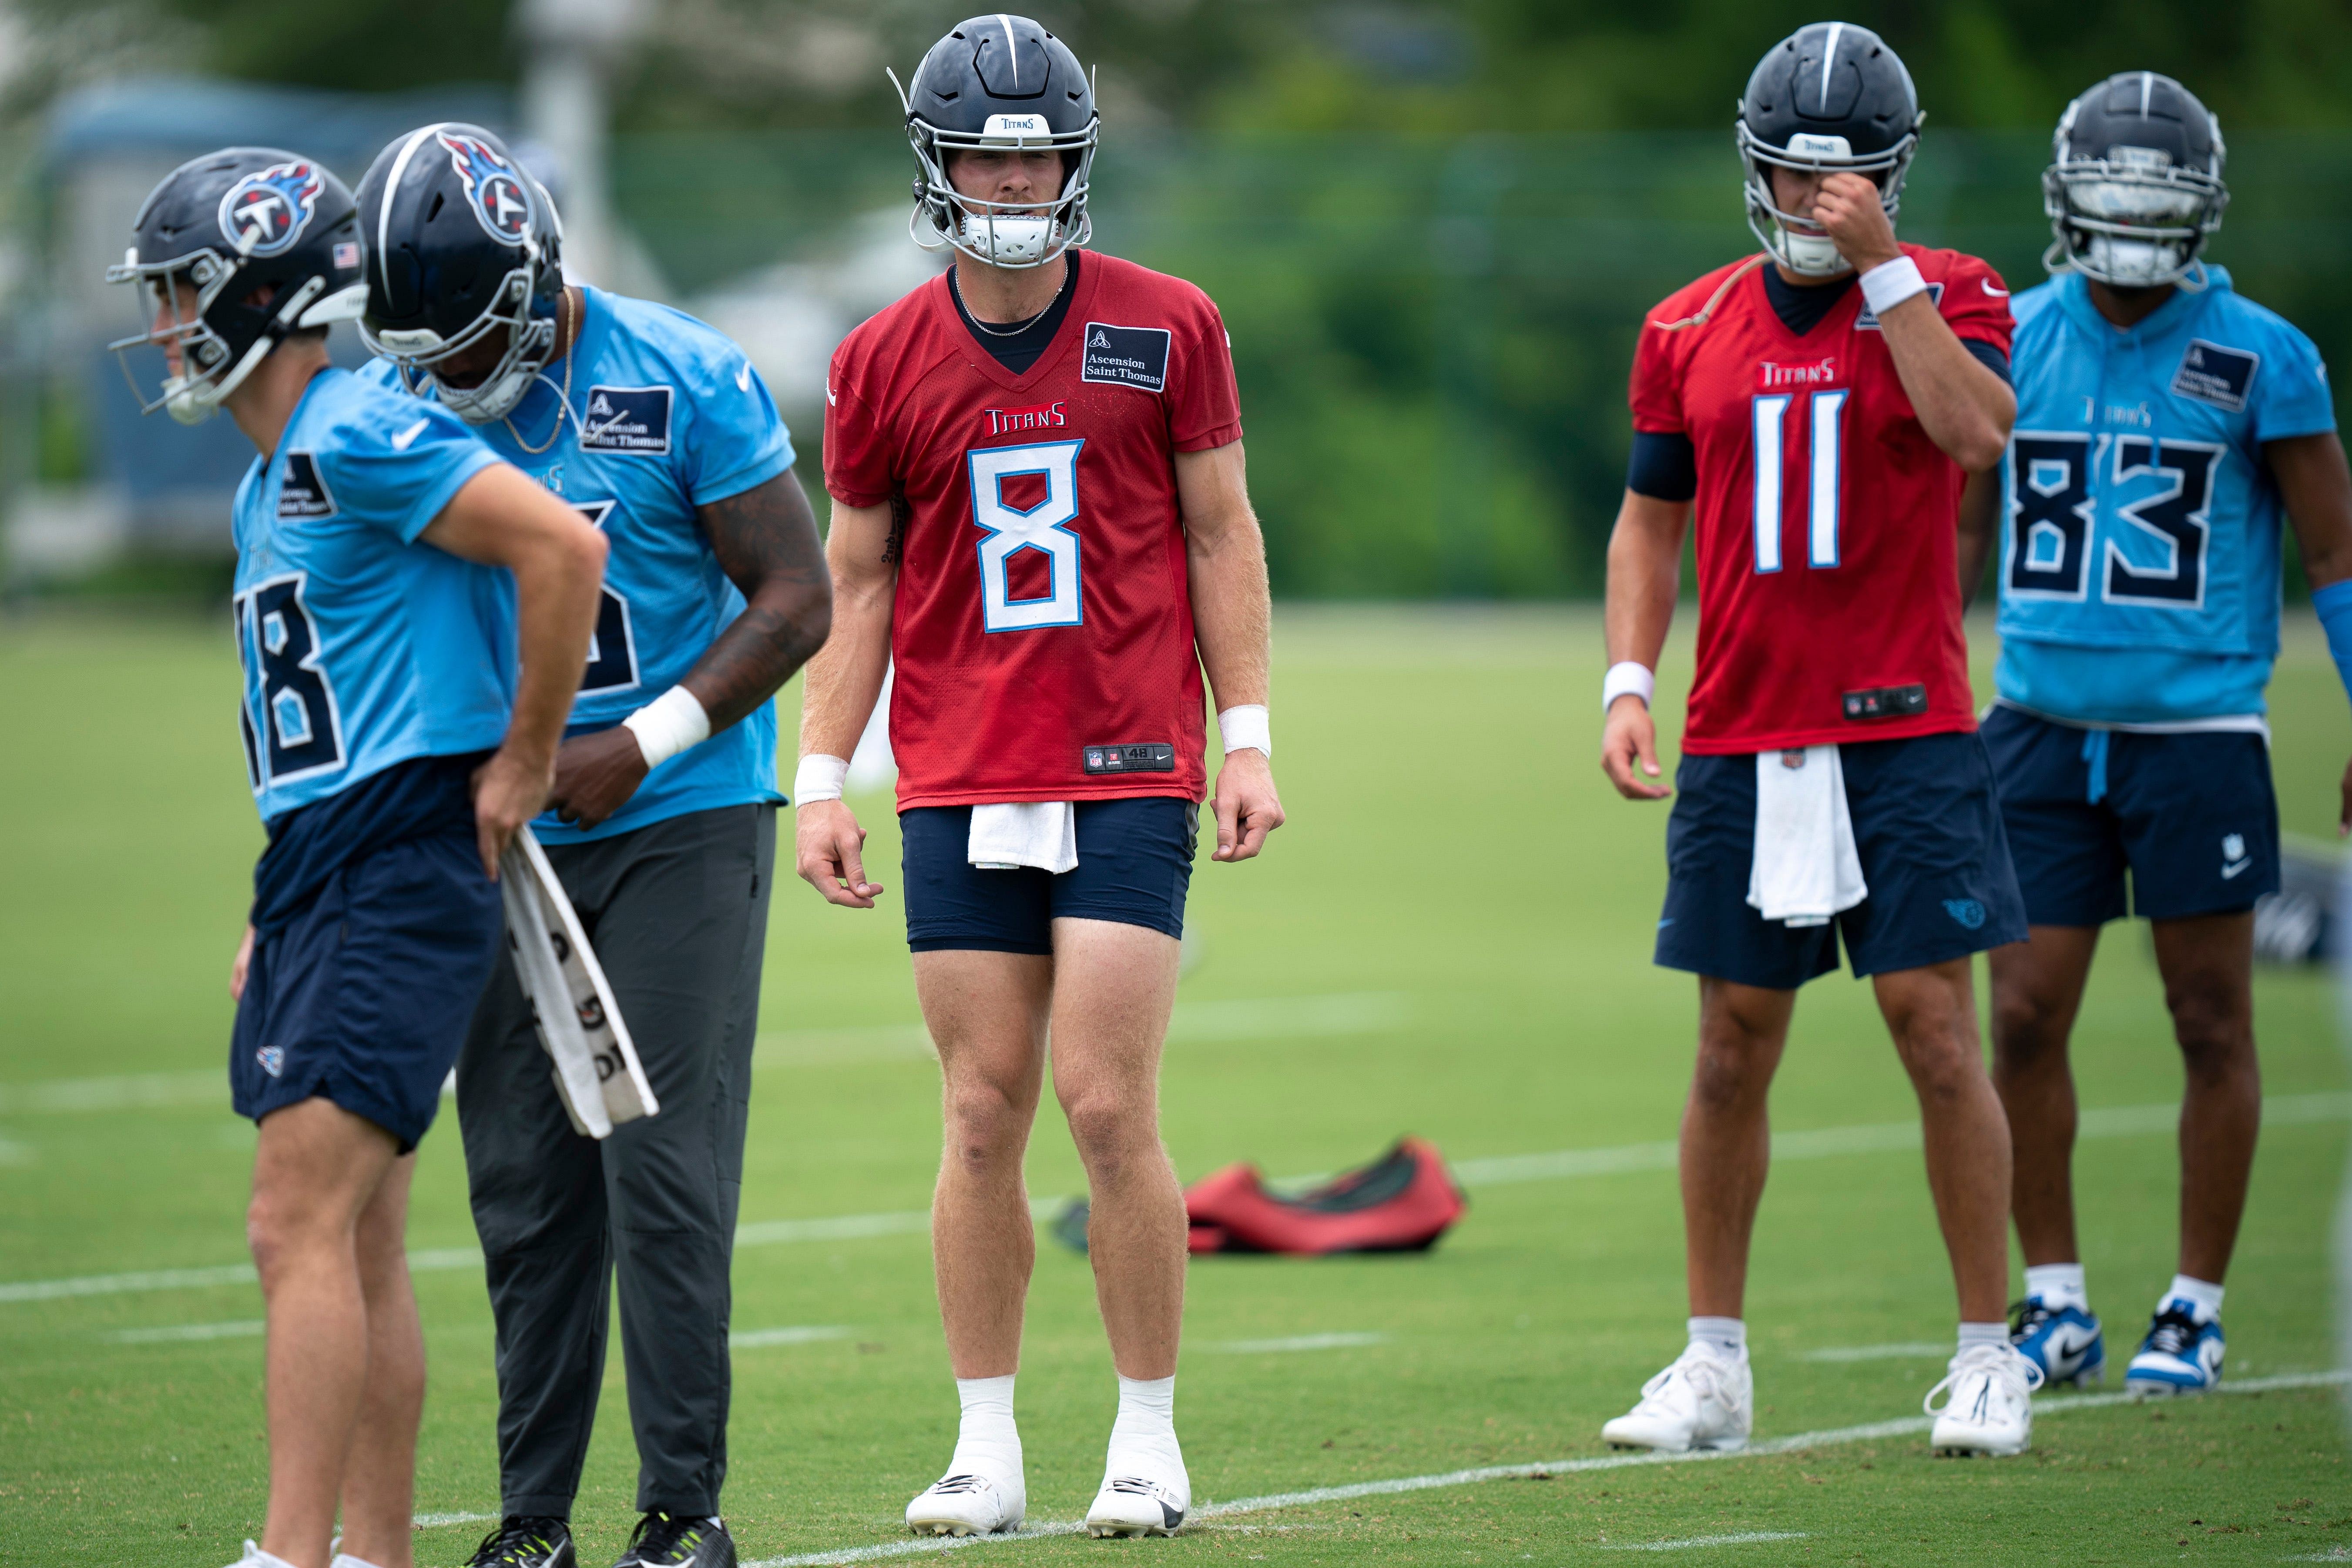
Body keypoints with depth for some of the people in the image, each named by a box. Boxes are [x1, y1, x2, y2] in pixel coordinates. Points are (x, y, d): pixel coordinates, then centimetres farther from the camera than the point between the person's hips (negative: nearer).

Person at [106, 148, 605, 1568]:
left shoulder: (360, 437, -13)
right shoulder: (272, 484, 19)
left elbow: (564, 547, -21)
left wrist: (524, 764, -14)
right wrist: (280, 911, 21)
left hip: (397, 875, -10)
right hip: (323, 875, 10)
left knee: (300, 1228, -15)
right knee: (359, 1249, 12)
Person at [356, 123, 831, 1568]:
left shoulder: (682, 386, -10)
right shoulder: (407, 406, 3)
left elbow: (797, 599, -7)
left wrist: (643, 743, -15)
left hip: (679, 827, -4)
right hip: (503, 843, 4)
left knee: (664, 1177, -8)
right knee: (523, 1191, 5)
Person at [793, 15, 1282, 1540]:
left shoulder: (1168, 329, 1)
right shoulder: (884, 363, 5)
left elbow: (1222, 537, 6)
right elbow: (856, 583, 10)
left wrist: (1250, 740, 1)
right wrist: (822, 781, 4)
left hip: (1129, 779, -2)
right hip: (959, 785, 2)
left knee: (1110, 1109, -7)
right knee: (983, 1117, 2)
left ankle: (1152, 1439, 5)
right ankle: (988, 1452, 10)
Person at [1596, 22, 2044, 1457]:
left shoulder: (1948, 299, 0)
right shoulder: (1690, 331, 9)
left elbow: (1978, 433, -20)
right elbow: (1651, 523, 15)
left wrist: (1880, 266, -19)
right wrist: (1629, 681, 2)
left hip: (1905, 736, -3)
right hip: (1742, 741, 3)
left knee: (1938, 1029, -6)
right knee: (1734, 1051, 6)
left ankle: (1991, 1356, 3)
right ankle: (1715, 1365, 13)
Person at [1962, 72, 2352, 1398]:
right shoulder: (2009, 341, 5)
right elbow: (1959, 535, 16)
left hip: (2198, 729, -3)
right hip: (2044, 728, 3)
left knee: (2214, 1026, 2)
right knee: (2026, 1020, -1)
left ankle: (2197, 1312, 12)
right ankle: (2055, 1303, 11)